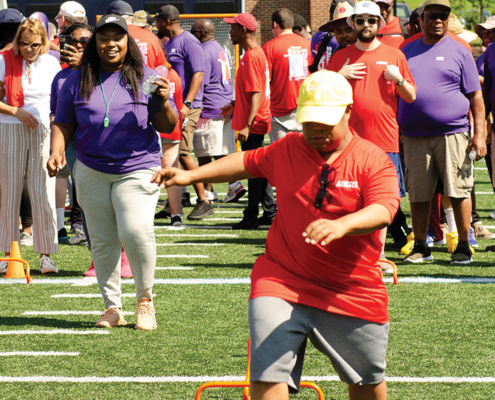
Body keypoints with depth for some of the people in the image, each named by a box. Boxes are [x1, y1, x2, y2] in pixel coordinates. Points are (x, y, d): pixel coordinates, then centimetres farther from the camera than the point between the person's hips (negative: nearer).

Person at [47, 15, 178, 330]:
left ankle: (145, 299, -2)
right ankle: (112, 307, 17)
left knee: (135, 230, -21)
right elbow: (63, 123, 11)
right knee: (102, 241, 6)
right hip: (91, 172, 3)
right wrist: (57, 151, -7)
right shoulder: (77, 81, 5)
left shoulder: (145, 78, 0)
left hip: (138, 170, -3)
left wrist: (164, 103, -20)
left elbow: (167, 127, 0)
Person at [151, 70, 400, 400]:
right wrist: (191, 176, 16)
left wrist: (342, 225, -44)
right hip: (282, 285, 1)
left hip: (352, 293, -1)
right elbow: (247, 162, 23)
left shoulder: (374, 160, -8)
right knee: (268, 373, -13)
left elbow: (383, 211, -24)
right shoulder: (286, 150, 4)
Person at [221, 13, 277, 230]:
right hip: (255, 122, 10)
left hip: (254, 123, -10)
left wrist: (247, 126, -28)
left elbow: (256, 94, -24)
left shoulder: (252, 56, -19)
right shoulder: (256, 53, 13)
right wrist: (235, 105, 33)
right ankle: (270, 213, 20)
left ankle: (251, 217, -1)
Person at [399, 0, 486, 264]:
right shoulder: (407, 52, 14)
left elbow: (475, 96, 3)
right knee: (417, 195, 4)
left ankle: (463, 246, 6)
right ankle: (420, 247, 14)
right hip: (414, 137, 3)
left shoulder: (459, 52, 6)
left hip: (452, 133, -3)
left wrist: (479, 134, -5)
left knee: (458, 192, -3)